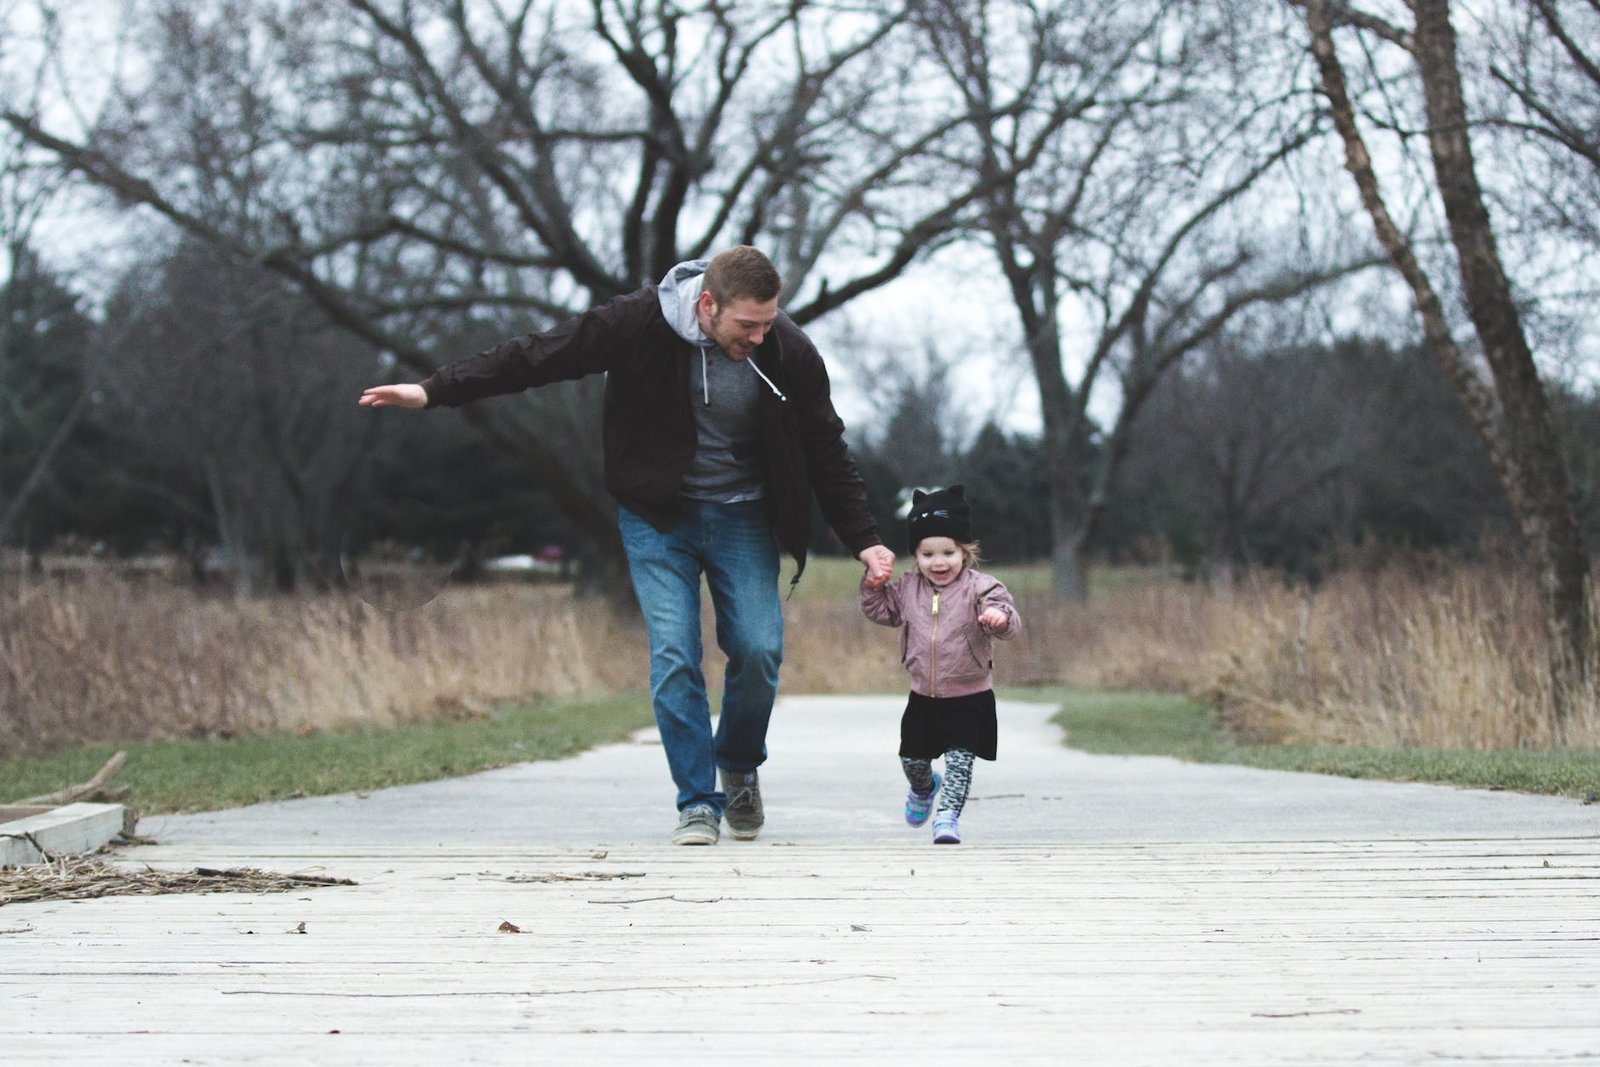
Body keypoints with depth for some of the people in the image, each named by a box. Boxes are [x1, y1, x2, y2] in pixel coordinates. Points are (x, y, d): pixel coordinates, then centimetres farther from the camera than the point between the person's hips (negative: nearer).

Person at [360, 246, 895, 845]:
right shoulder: (641, 324, -20)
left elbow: (827, 454, -1)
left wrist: (864, 540, -3)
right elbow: (538, 357, -13)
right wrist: (434, 391, -15)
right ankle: (697, 803, -3)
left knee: (759, 649, -10)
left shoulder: (788, 354, -15)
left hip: (743, 519, 1)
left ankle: (739, 769, 18)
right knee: (673, 656, -13)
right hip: (658, 516, -1)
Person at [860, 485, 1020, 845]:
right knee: (912, 758, 16)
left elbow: (1008, 623, -25)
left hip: (969, 697, -5)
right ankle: (924, 789, 47)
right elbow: (881, 610, 15)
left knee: (960, 758, -11)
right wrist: (873, 587, -4)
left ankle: (948, 815, -3)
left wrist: (1000, 618, -48)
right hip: (923, 696, 5)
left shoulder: (980, 588, -14)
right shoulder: (908, 588, 1)